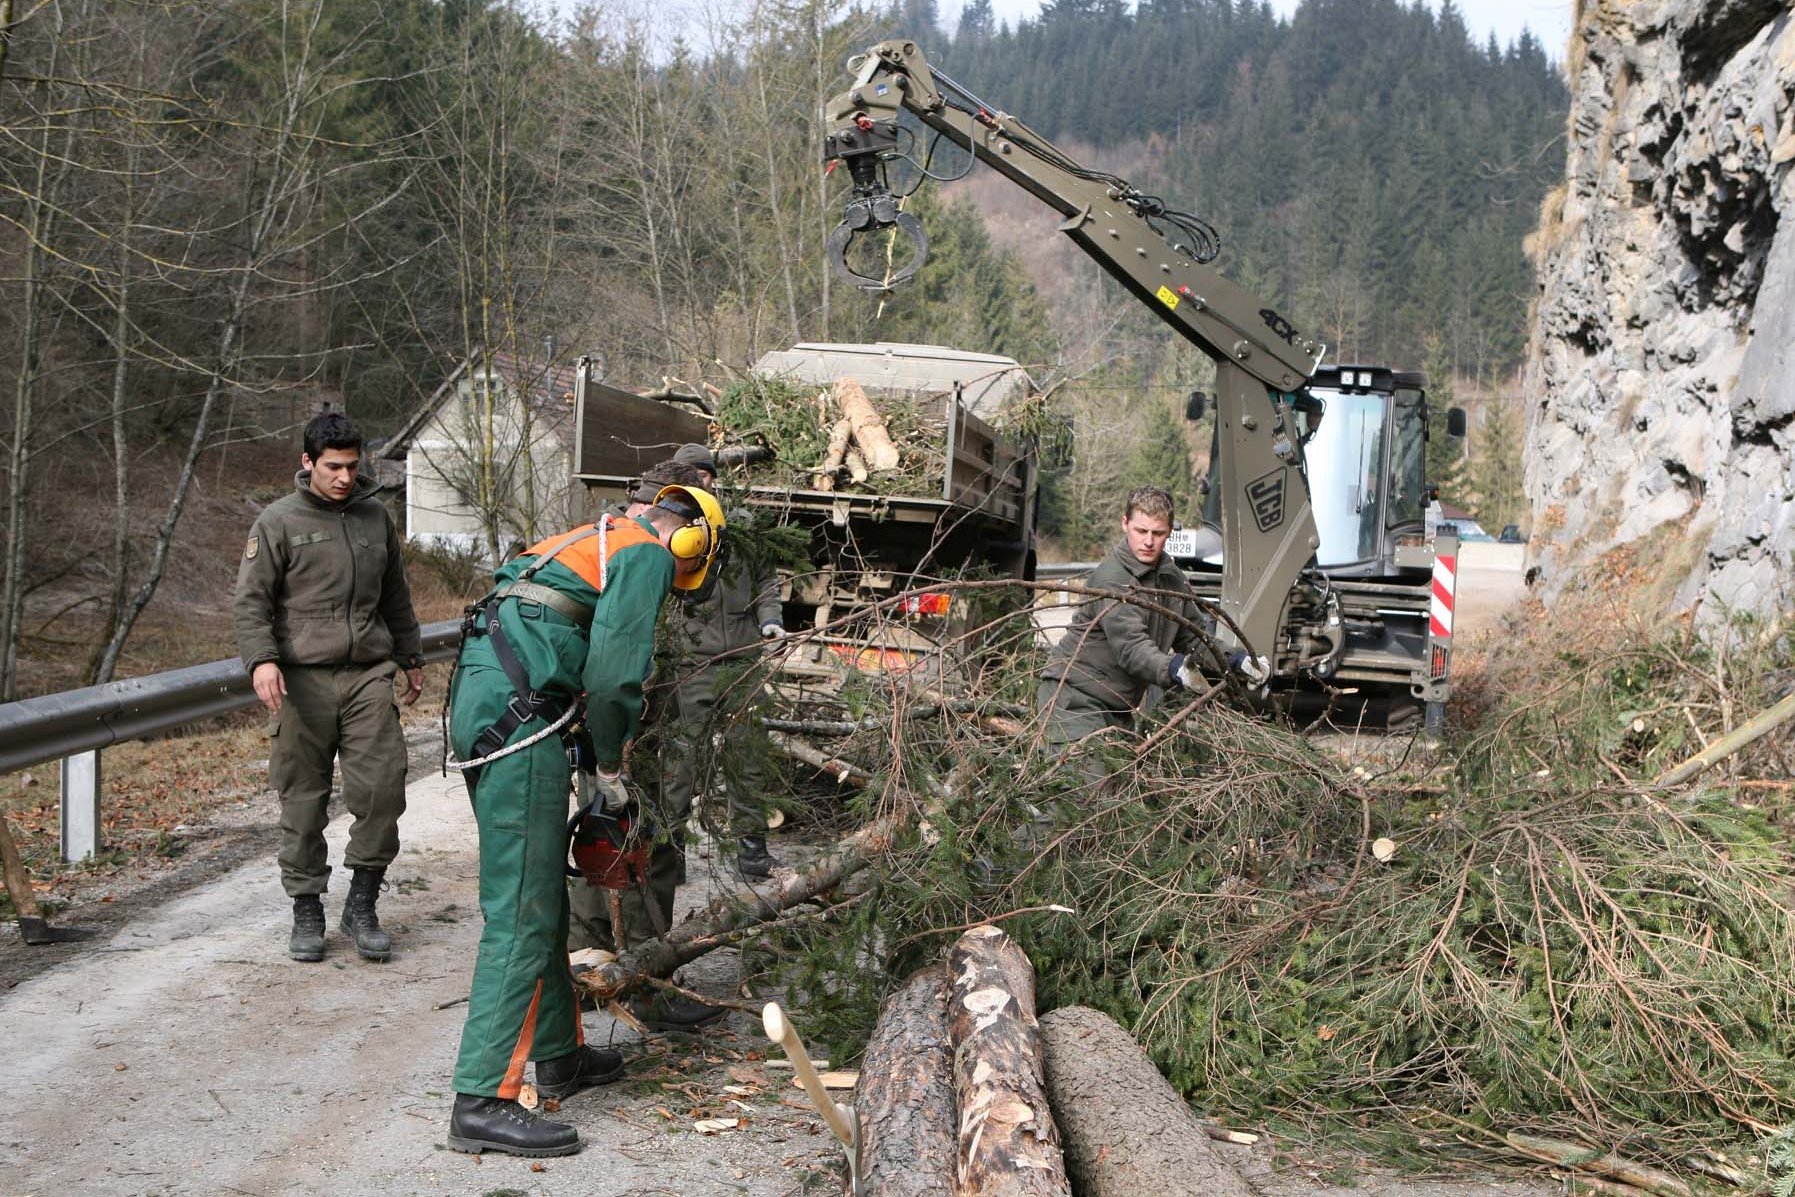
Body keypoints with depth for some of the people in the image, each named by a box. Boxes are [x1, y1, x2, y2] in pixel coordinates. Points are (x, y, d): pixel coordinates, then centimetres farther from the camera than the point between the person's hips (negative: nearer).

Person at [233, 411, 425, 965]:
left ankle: (362, 904, 8)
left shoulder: (376, 517, 15)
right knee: (303, 800, 2)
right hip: (303, 678, -3)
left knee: (382, 789, -6)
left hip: (369, 675, 3)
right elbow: (250, 601, -1)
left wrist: (410, 659, 27)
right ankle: (307, 910, 15)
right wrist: (261, 658, -16)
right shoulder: (279, 522, 3)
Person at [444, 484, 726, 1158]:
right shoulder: (648, 554, 0)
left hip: (477, 705, 10)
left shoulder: (595, 543, 27)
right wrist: (611, 770, 1)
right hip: (518, 717, -10)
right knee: (522, 915, -8)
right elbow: (614, 675, -13)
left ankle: (558, 1056, 29)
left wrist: (599, 760, 26)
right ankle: (483, 1102, -7)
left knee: (542, 899, 18)